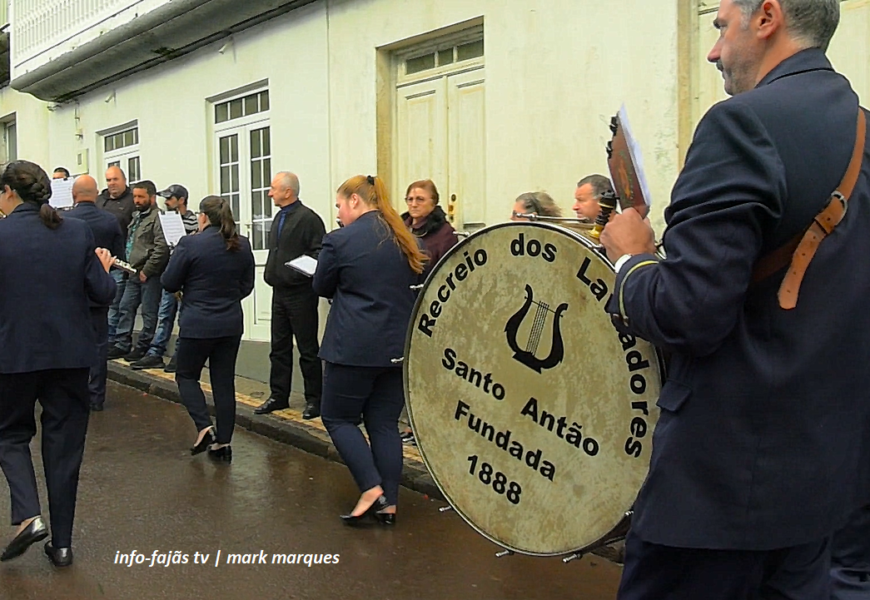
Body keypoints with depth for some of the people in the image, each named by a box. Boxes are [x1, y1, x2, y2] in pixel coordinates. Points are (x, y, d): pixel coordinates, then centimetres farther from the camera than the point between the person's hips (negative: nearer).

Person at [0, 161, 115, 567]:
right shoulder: (77, 232, -1)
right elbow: (102, 294, -2)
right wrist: (104, 267, 17)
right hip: (70, 354, 3)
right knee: (64, 443, 11)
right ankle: (61, 542, 16)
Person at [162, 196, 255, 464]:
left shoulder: (190, 244, -13)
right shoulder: (242, 246, 2)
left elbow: (169, 283, -7)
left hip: (197, 324, -4)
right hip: (231, 324, 5)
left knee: (186, 375, 15)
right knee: (224, 381, 10)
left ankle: (204, 427, -1)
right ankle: (223, 442, 13)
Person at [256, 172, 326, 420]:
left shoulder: (308, 218, -13)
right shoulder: (279, 218, 14)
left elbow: (320, 253, -17)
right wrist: (271, 274, 13)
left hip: (301, 294, -8)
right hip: (279, 292, 9)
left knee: (308, 349, 1)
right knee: (279, 347, 13)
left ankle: (314, 400, 10)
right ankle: (279, 395, 23)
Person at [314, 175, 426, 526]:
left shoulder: (340, 240, -9)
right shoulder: (406, 240, 8)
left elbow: (322, 287, 4)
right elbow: (417, 282, 19)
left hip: (354, 347, -6)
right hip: (399, 347, 6)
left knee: (338, 418, 9)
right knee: (385, 423, 11)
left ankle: (371, 488, -3)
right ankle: (388, 504, 12)